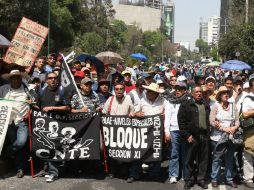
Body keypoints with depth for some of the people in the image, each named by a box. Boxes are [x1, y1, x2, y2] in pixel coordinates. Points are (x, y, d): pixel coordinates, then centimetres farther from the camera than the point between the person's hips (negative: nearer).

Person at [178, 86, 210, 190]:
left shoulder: (206, 106, 16)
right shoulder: (186, 105, 1)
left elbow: (209, 120, 16)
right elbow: (181, 121, -5)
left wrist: (208, 134, 5)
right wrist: (187, 135, -10)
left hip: (204, 136, 4)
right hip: (192, 136, -4)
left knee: (203, 159, 8)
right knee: (190, 159, 4)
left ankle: (201, 179, 19)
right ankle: (189, 180, 14)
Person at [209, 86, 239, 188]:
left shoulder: (233, 105, 4)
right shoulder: (216, 105, -6)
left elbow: (237, 120, 4)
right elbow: (212, 121, -12)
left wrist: (235, 128, -16)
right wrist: (224, 129, -16)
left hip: (231, 137, 3)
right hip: (218, 137, -3)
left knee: (230, 159, 11)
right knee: (217, 159, 4)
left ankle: (229, 179, 22)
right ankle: (214, 179, 15)